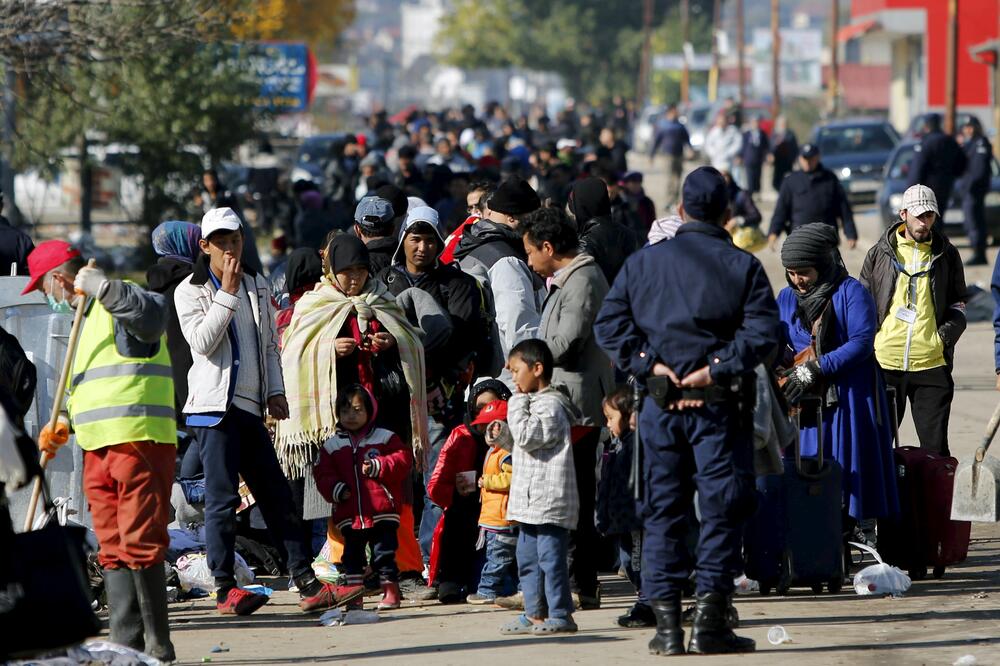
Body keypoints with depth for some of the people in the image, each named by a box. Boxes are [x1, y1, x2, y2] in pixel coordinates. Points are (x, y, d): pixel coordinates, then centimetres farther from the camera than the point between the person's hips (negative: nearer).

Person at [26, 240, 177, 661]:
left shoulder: (118, 308, -5)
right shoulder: (86, 318, 25)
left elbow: (152, 314, -29)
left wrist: (99, 285, -32)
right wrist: (64, 428, 18)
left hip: (138, 442, -10)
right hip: (97, 449, 10)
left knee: (140, 542, -9)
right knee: (112, 547, 7)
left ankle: (157, 645, -7)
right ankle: (125, 644, 9)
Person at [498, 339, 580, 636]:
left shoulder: (550, 406, -12)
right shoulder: (532, 403, 21)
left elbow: (528, 437, -22)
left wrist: (517, 406, -12)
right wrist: (503, 433, 15)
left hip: (549, 499, -11)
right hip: (530, 500, 11)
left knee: (551, 556, -9)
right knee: (527, 558, 14)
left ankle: (560, 614, -7)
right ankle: (535, 613, 19)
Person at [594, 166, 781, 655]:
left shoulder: (643, 262, 7)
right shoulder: (741, 266, -2)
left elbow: (608, 325, 0)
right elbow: (763, 330, -14)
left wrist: (649, 364, -5)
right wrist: (717, 368, -13)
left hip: (660, 407, 3)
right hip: (719, 407, -3)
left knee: (662, 512, 9)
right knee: (722, 509, 3)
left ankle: (666, 622, 6)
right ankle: (709, 622, -2)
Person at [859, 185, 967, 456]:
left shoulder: (946, 255, 7)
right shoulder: (880, 253, 6)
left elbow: (958, 303, 15)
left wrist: (947, 334, -3)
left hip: (932, 364, -1)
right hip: (885, 361, 1)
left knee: (935, 445, -2)